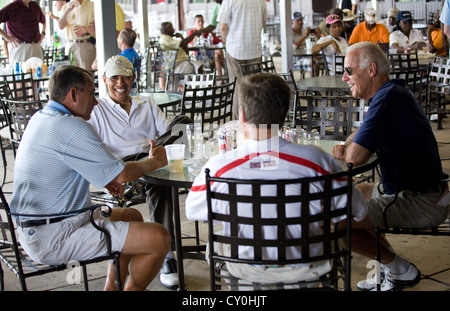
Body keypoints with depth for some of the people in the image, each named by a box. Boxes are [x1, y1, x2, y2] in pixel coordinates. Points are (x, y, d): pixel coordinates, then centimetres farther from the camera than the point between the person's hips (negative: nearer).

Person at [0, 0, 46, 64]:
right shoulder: (12, 7, -6)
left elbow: (43, 19, 33)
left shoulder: (35, 6, 13)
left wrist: (43, 33, 17)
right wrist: (6, 36, -15)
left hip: (36, 47, 6)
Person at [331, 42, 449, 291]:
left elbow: (355, 157, -29)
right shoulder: (395, 91, 11)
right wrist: (345, 146, 5)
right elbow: (361, 133, 24)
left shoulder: (387, 100, -23)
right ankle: (389, 264, 19)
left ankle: (401, 271, 2)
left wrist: (349, 149, -6)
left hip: (420, 203, -11)